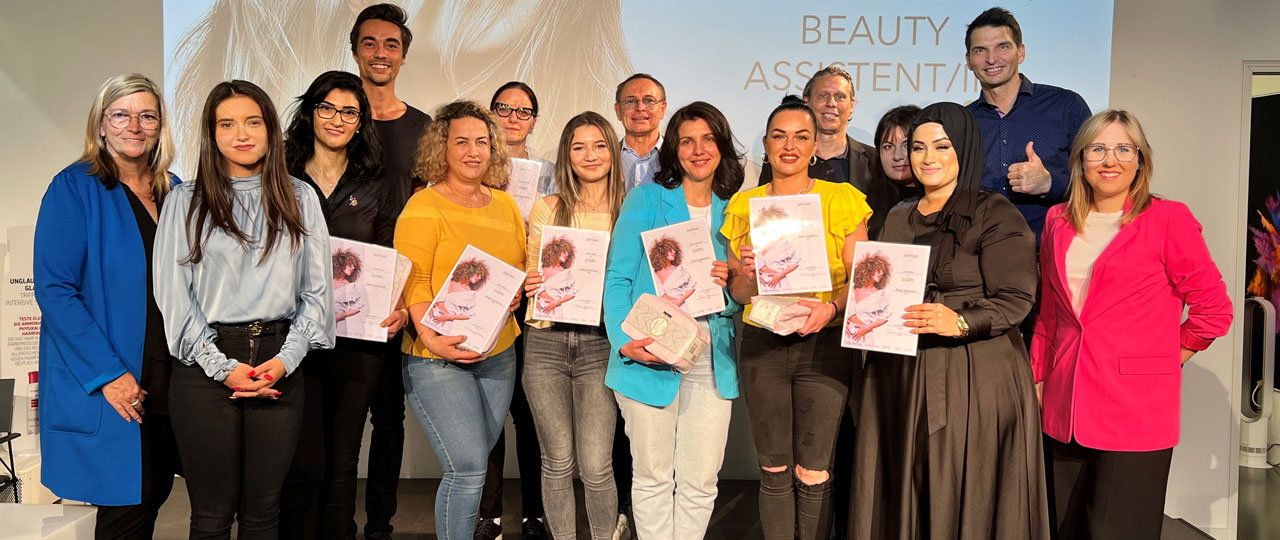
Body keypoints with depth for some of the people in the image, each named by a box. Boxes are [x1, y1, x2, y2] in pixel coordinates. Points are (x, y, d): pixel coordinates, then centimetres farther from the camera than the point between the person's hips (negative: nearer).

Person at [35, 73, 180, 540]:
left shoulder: (173, 191, 9)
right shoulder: (75, 188, -7)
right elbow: (54, 290, -13)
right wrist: (107, 373, -18)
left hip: (168, 379, 5)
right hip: (106, 387, -5)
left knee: (155, 493, 13)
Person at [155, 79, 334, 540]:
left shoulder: (300, 199, 10)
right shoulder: (185, 201, 5)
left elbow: (317, 290, 7)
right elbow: (174, 295, 0)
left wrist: (286, 359, -6)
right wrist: (223, 368, -9)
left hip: (280, 367, 1)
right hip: (206, 370, -1)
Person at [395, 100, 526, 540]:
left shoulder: (505, 204, 12)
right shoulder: (423, 207, -6)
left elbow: (522, 267, 21)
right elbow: (412, 281, -12)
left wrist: (517, 291, -1)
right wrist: (431, 337, -24)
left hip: (498, 353, 6)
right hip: (437, 357, -6)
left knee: (474, 465, 14)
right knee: (468, 469, -10)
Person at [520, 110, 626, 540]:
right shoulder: (547, 208, 7)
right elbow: (529, 275, 12)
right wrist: (531, 286, -9)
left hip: (598, 345, -1)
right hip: (546, 343, 1)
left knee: (596, 467, -2)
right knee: (557, 461, 9)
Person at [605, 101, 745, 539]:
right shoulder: (646, 199, 1)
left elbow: (742, 301, 16)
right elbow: (617, 278, -3)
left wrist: (729, 286, -8)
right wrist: (625, 339, -17)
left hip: (712, 365, 3)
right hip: (650, 358, -3)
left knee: (700, 482, 7)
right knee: (653, 478, 7)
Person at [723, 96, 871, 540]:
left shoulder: (843, 199, 2)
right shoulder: (743, 205, 9)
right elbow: (737, 294, 11)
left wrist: (831, 307, -17)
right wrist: (747, 274, -11)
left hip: (825, 344, -2)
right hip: (762, 346, 2)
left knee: (812, 474, 0)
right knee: (774, 470, 8)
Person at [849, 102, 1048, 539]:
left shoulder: (996, 216, -5)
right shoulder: (898, 218, 14)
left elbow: (1016, 299, -12)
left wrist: (960, 323, -28)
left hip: (975, 377, -5)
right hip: (901, 376, 5)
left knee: (966, 497, 1)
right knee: (902, 494, 10)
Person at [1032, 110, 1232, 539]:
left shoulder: (1168, 219, -5)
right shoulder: (1059, 221, 10)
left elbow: (1214, 310, -1)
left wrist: (1161, 361, 1)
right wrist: (1037, 381, 14)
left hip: (1134, 415, -5)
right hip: (1064, 413, 5)